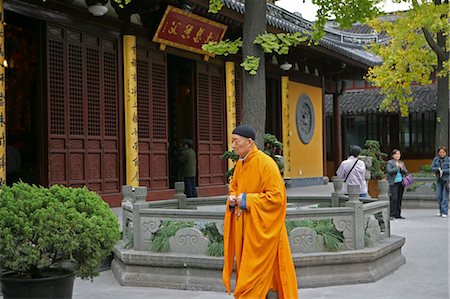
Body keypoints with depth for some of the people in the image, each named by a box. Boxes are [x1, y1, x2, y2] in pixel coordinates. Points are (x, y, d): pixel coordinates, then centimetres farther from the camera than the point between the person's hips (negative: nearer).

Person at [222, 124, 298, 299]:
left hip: (261, 228, -8)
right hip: (243, 228, 8)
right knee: (245, 266, 12)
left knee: (256, 270, -4)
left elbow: (276, 196, -19)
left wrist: (247, 200, -18)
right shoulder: (239, 164, 9)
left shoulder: (266, 163, -16)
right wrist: (232, 198, 0)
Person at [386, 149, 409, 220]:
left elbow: (406, 172, 13)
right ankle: (392, 214, -12)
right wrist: (397, 167, -14)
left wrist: (402, 168, -6)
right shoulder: (390, 162, 0)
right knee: (394, 198, -14)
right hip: (394, 183, -6)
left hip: (401, 183, 6)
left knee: (399, 199, 7)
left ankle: (398, 214, 13)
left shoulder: (402, 163, 17)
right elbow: (389, 171, -14)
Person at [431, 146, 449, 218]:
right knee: (438, 196, 5)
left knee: (445, 196, -6)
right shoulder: (436, 159, 5)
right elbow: (432, 168, 2)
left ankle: (444, 212, -1)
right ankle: (441, 210, 22)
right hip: (439, 180, 4)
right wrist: (438, 169, -14)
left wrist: (442, 171, -20)